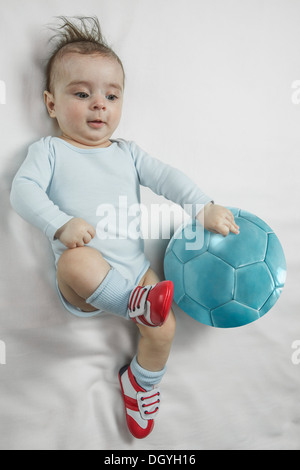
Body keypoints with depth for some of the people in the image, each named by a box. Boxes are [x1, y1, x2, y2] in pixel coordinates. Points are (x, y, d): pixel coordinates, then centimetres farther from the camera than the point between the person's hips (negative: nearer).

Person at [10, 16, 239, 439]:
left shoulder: (127, 153, 17)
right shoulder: (48, 150, 6)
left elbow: (166, 177, 7)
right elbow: (23, 189, -8)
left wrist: (205, 207, -10)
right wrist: (60, 224, -28)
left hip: (135, 271, 4)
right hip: (82, 283, -4)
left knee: (163, 329, -7)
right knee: (76, 260, -37)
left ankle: (142, 382, 24)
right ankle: (138, 305, -23)